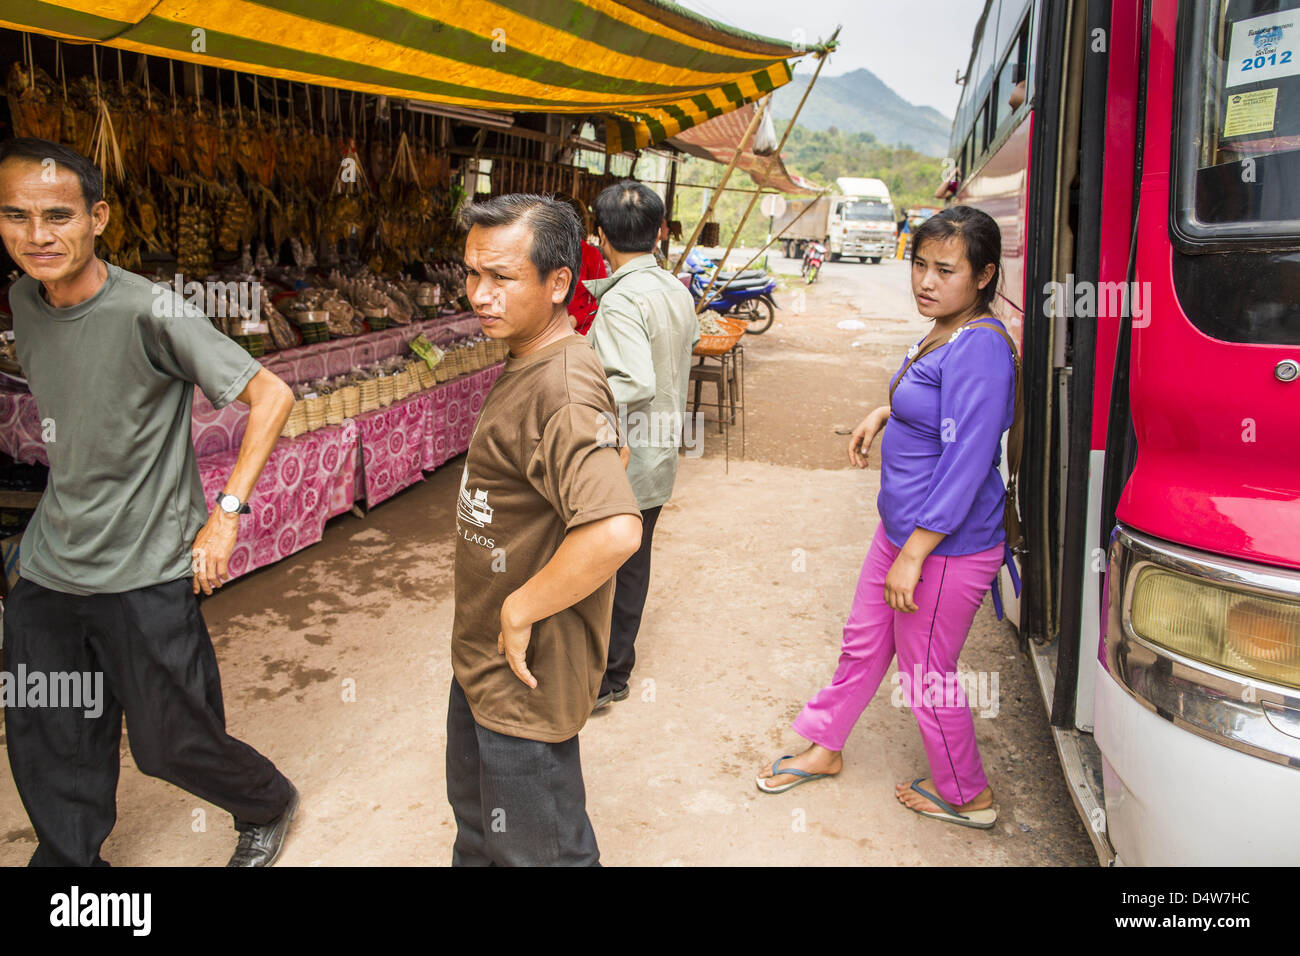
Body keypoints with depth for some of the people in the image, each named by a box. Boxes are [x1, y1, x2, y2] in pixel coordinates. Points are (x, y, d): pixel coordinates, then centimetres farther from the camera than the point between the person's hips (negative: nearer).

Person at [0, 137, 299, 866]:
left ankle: (269, 809, 37)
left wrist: (226, 514, -21)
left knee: (172, 744, 8)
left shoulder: (149, 313, -18)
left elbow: (272, 395, -20)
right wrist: (63, 510, 13)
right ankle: (72, 862, 39)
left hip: (146, 574, -6)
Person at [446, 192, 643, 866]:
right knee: (475, 817, 30)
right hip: (482, 657, 10)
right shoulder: (529, 364, 4)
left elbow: (614, 532, -43)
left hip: (526, 673, -10)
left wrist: (520, 610, -26)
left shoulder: (560, 392, -29)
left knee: (536, 849, 12)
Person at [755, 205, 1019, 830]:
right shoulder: (944, 335, 5)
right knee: (864, 643, 22)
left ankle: (967, 796, 32)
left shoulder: (980, 349, -24)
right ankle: (824, 747, 43)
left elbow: (965, 465, -26)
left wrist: (913, 554, -24)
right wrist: (884, 413, 11)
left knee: (926, 676, 8)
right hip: (902, 529, 10)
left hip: (948, 550, -10)